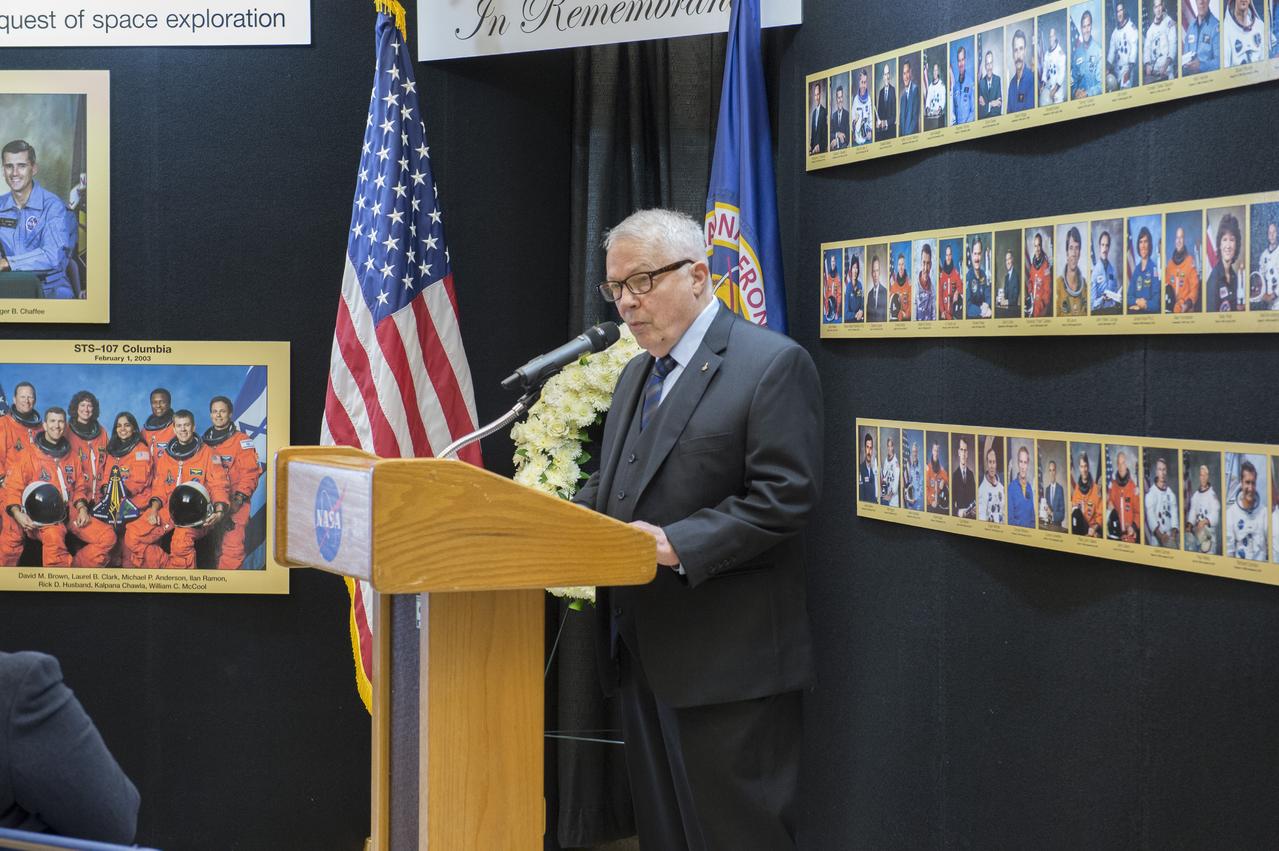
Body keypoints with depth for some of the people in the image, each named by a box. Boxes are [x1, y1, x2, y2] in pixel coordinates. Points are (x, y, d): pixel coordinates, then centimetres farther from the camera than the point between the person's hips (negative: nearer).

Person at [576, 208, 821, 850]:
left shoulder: (773, 364, -9)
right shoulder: (636, 375, 18)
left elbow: (784, 496, -18)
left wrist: (677, 543, -25)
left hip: (725, 662, -8)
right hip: (640, 653, 8)